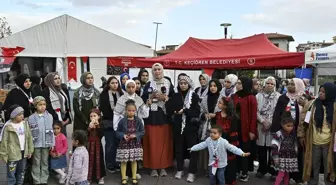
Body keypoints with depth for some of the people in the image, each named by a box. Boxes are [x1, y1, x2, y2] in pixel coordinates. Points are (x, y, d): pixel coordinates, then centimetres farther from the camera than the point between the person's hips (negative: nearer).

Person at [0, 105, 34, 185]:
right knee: (11, 174, 4)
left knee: (21, 173, 19)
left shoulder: (25, 124, 4)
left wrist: (30, 151, 8)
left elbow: (29, 138, 8)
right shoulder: (8, 127, -12)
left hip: (23, 153, 5)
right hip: (13, 155, -5)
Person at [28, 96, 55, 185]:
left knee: (45, 163, 11)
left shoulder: (49, 116, -1)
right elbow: (29, 132, -2)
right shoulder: (31, 118, -5)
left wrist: (52, 143, 2)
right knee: (36, 163, 8)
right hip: (36, 144, -1)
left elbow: (51, 130, 3)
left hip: (46, 144, 1)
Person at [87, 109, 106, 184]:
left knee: (98, 160, 7)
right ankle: (89, 177, 14)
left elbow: (101, 135, -15)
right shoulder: (88, 125, -1)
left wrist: (98, 126, -22)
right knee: (90, 160, 3)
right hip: (90, 145, 0)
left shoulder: (100, 125, -1)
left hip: (97, 145, 0)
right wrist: (89, 128, -23)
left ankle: (100, 177, 17)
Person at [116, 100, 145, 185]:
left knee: (134, 161, 12)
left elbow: (142, 132, -1)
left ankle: (134, 178, 24)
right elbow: (117, 132, 0)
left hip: (135, 144, 1)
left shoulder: (138, 120, -5)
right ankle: (124, 178, 19)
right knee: (124, 161, 5)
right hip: (124, 144, -1)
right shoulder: (122, 121, -8)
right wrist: (123, 135, -18)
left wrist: (135, 135, -17)